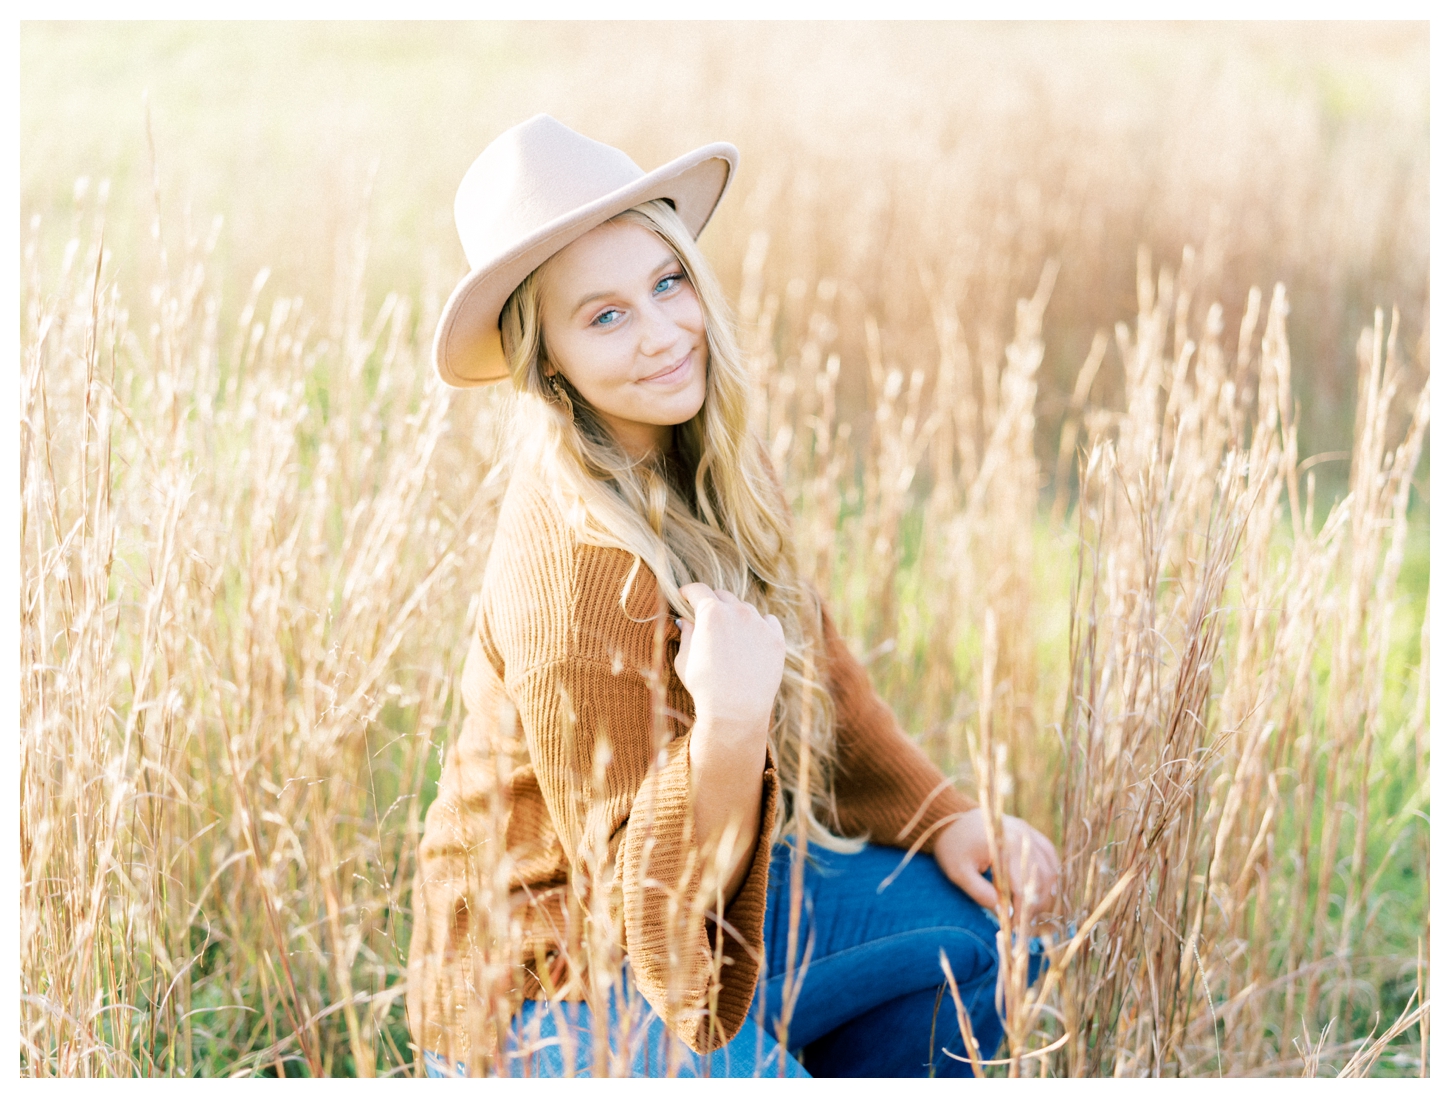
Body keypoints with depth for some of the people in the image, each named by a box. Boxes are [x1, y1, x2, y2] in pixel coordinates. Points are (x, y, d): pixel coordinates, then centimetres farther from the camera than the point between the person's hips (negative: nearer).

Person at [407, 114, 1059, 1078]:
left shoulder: (699, 465, -3)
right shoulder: (574, 571, -29)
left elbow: (815, 671, 10)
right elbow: (642, 894, -24)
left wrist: (944, 819, -3)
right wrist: (728, 727, -41)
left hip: (709, 889, 8)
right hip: (557, 988, -8)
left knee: (992, 921, 0)